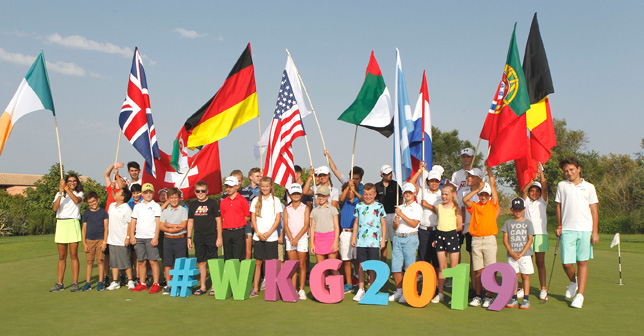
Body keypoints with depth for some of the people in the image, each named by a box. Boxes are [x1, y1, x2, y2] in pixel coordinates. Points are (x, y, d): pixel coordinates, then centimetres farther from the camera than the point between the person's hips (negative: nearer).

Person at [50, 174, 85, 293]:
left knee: (73, 255, -5)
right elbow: (55, 208, -6)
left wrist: (66, 188, -21)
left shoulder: (79, 193, 8)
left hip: (73, 224, -2)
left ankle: (75, 283, -1)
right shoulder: (59, 194, 13)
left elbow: (76, 200, -17)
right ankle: (59, 284, 11)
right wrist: (61, 193, -17)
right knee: (62, 257, 5)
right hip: (61, 224, 2)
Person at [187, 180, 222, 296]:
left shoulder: (213, 203, -2)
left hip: (211, 237, -4)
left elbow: (218, 220, -2)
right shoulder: (192, 205, 10)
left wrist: (219, 237, -7)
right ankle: (202, 287, 16)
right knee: (201, 262, 7)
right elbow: (190, 221, 15)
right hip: (198, 238, 4)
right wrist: (189, 238, 9)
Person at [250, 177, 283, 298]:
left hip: (271, 236, -2)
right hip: (258, 236, 2)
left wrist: (268, 233, -10)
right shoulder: (256, 200, 8)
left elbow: (278, 219, -2)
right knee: (258, 262, 4)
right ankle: (255, 289, 10)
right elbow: (253, 219, 6)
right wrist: (259, 233, -6)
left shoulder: (275, 200, 2)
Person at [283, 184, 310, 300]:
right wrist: (291, 239, -13)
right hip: (290, 239, 2)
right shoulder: (287, 209, 10)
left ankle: (301, 290, 4)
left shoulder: (305, 208, 4)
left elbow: (306, 225, -4)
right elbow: (286, 225, 1)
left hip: (302, 239, -2)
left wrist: (297, 238, -13)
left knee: (302, 265, 0)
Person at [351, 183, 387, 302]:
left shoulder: (379, 206, 2)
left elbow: (383, 224, 5)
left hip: (374, 242, -2)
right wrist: (353, 237, 10)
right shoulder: (359, 206, 9)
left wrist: (383, 240, 2)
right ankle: (361, 290, 15)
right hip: (361, 241, 2)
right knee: (361, 265, 5)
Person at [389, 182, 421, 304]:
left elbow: (414, 224, -11)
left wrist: (401, 215, -15)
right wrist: (395, 223, -5)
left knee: (409, 268, -3)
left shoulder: (417, 207, 3)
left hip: (410, 238, -5)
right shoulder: (400, 207, 18)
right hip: (397, 237, 5)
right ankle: (399, 291, 16)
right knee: (395, 266, 3)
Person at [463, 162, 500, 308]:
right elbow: (464, 199, -9)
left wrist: (488, 169, 3)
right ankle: (478, 296, 14)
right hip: (476, 240, 1)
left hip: (489, 239, -1)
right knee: (478, 270, 5)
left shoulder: (493, 204, 7)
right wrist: (477, 189, -6)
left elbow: (493, 184, 2)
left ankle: (489, 297, 5)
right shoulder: (474, 206, 10)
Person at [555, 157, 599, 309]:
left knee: (582, 262, 2)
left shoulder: (589, 187, 7)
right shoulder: (561, 185, 9)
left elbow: (594, 210, 6)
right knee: (567, 263, -3)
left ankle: (580, 294, 10)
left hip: (585, 230, 0)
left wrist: (595, 232, 0)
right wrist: (559, 226, 7)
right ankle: (573, 282, 29)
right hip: (567, 229, 1)